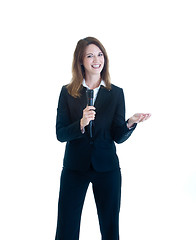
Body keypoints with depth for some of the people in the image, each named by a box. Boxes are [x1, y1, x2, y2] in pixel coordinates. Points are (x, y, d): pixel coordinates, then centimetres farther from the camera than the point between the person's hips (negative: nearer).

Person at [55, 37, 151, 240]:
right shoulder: (68, 92, 0)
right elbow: (60, 134, -5)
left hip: (106, 168, 1)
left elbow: (119, 137, -2)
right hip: (75, 168, 0)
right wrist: (81, 123, -23)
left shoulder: (116, 93, 1)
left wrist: (131, 122, -22)